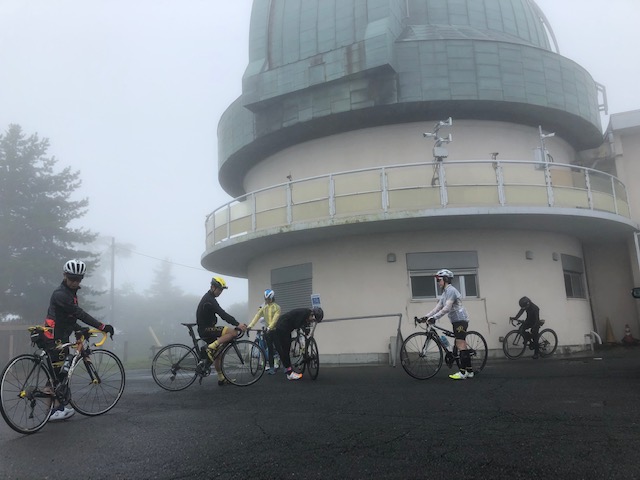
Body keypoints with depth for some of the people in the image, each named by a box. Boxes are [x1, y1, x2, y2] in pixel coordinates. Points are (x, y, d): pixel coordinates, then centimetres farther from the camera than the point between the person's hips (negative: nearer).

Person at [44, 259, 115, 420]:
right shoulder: (61, 294, -18)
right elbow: (79, 314, -27)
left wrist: (79, 330, 8)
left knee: (61, 372, 13)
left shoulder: (70, 292, 14)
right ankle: (54, 411, 0)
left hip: (61, 336, 10)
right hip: (55, 338, -10)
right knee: (59, 372, -6)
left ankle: (60, 406, 21)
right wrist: (102, 327, -29)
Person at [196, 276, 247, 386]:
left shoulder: (209, 298, 16)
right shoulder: (209, 300, -18)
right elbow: (222, 314, -28)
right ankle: (211, 347, -20)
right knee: (233, 332, -23)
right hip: (206, 330, -10)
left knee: (218, 354, 15)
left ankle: (221, 379, 21)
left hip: (206, 329, 10)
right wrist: (238, 324, -34)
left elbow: (221, 314, 20)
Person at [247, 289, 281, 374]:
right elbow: (257, 316, -6)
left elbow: (275, 319, -20)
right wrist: (250, 325, -19)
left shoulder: (277, 307, -7)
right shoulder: (263, 307, 6)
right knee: (270, 349, 6)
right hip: (268, 330, 4)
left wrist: (269, 327, -35)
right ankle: (271, 368, 10)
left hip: (276, 330, -4)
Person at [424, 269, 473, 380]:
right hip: (456, 321, 10)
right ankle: (469, 371, 15)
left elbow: (447, 308, -25)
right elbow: (437, 308, 14)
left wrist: (434, 318, -29)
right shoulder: (445, 293, 18)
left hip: (460, 320, -10)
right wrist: (426, 316, 4)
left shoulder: (451, 290, -14)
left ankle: (462, 372, -13)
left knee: (460, 345, -12)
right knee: (462, 345, 11)